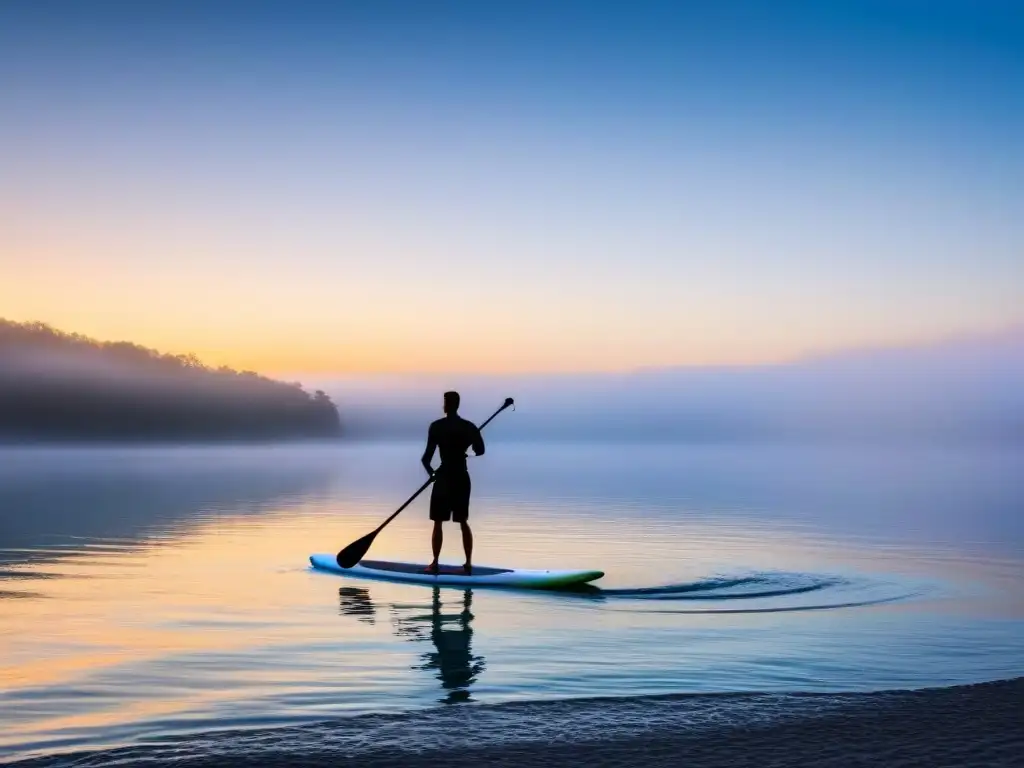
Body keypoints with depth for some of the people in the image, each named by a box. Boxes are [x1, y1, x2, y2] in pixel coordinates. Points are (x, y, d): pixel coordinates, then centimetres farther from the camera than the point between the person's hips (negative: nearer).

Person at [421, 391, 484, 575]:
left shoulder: (437, 426, -10)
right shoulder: (469, 427, 1)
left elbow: (428, 454, -11)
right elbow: (480, 450, 4)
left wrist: (430, 470, 8)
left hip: (444, 477, -4)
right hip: (462, 477, 4)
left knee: (438, 523, 4)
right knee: (463, 522, 11)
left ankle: (435, 563, 4)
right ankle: (468, 563, 8)